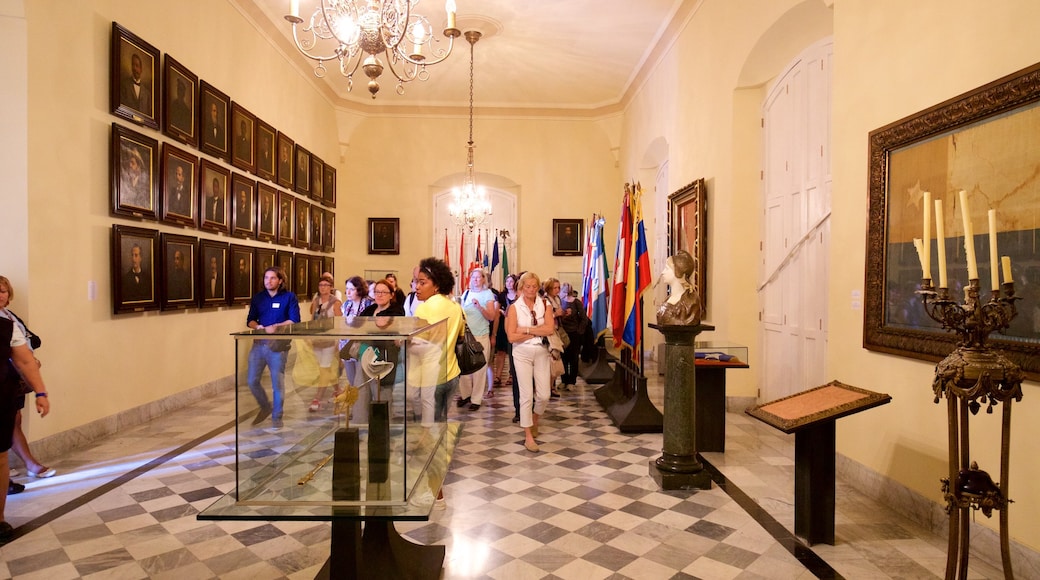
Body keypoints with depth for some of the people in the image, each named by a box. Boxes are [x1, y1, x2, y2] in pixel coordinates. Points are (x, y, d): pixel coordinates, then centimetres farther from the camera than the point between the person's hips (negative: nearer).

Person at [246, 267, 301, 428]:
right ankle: (265, 407, 29)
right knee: (252, 381, 4)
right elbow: (250, 320, 10)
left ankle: (277, 417, 18)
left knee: (277, 383, 3)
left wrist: (276, 327, -21)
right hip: (259, 344, 4)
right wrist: (258, 327, -12)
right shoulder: (258, 297, 10)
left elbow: (294, 320, -9)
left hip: (278, 345, -4)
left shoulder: (289, 297, -3)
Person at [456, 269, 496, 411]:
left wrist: (479, 307, -22)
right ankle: (465, 394, 22)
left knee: (480, 368, 1)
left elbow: (491, 317, -9)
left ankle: (476, 399, 8)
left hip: (481, 336, -3)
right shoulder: (466, 294, 8)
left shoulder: (488, 294, -2)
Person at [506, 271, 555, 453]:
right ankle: (528, 436, 10)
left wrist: (526, 329, -16)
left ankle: (535, 419, 35)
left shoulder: (545, 305, 1)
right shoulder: (514, 307, -4)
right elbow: (512, 337, -13)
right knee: (527, 395, -1)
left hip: (542, 353, 2)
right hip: (522, 353, -2)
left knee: (544, 395, 4)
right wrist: (537, 333, -11)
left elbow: (550, 329, -14)